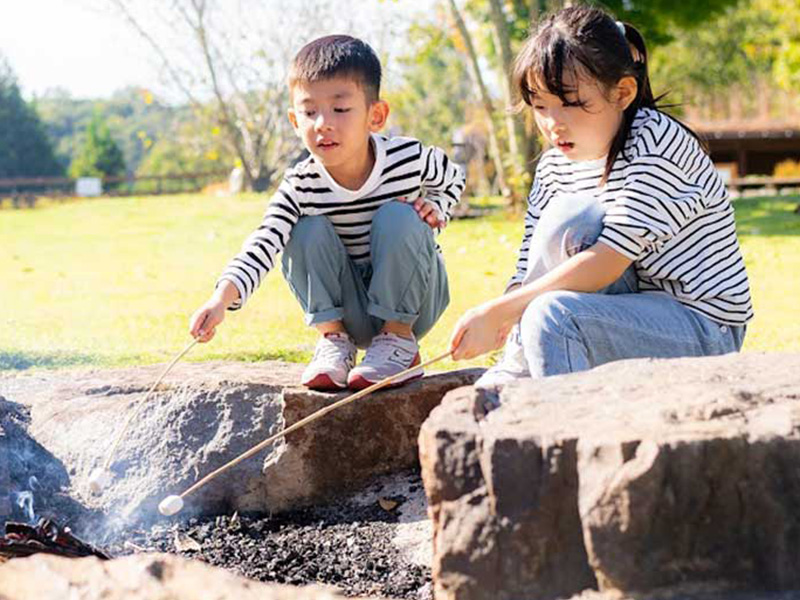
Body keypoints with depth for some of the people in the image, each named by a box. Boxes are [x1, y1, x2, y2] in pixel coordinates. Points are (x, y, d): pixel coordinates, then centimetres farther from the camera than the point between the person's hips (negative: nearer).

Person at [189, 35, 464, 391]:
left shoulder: (409, 158, -18)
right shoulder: (301, 187, -18)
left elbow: (452, 178, 7)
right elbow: (262, 245, -31)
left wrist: (435, 207, -15)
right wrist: (222, 299, -48)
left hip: (412, 299, -1)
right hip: (353, 312, 1)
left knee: (398, 217, -27)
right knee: (309, 231, -23)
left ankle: (400, 337, -15)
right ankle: (334, 337, -8)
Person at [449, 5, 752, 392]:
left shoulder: (657, 142, -18)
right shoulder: (555, 167, 3)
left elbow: (606, 263, -26)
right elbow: (529, 270, 0)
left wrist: (497, 313, -27)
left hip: (706, 333, -7)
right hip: (635, 311, 7)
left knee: (552, 312, -30)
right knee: (573, 214, -16)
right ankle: (515, 377, -14)